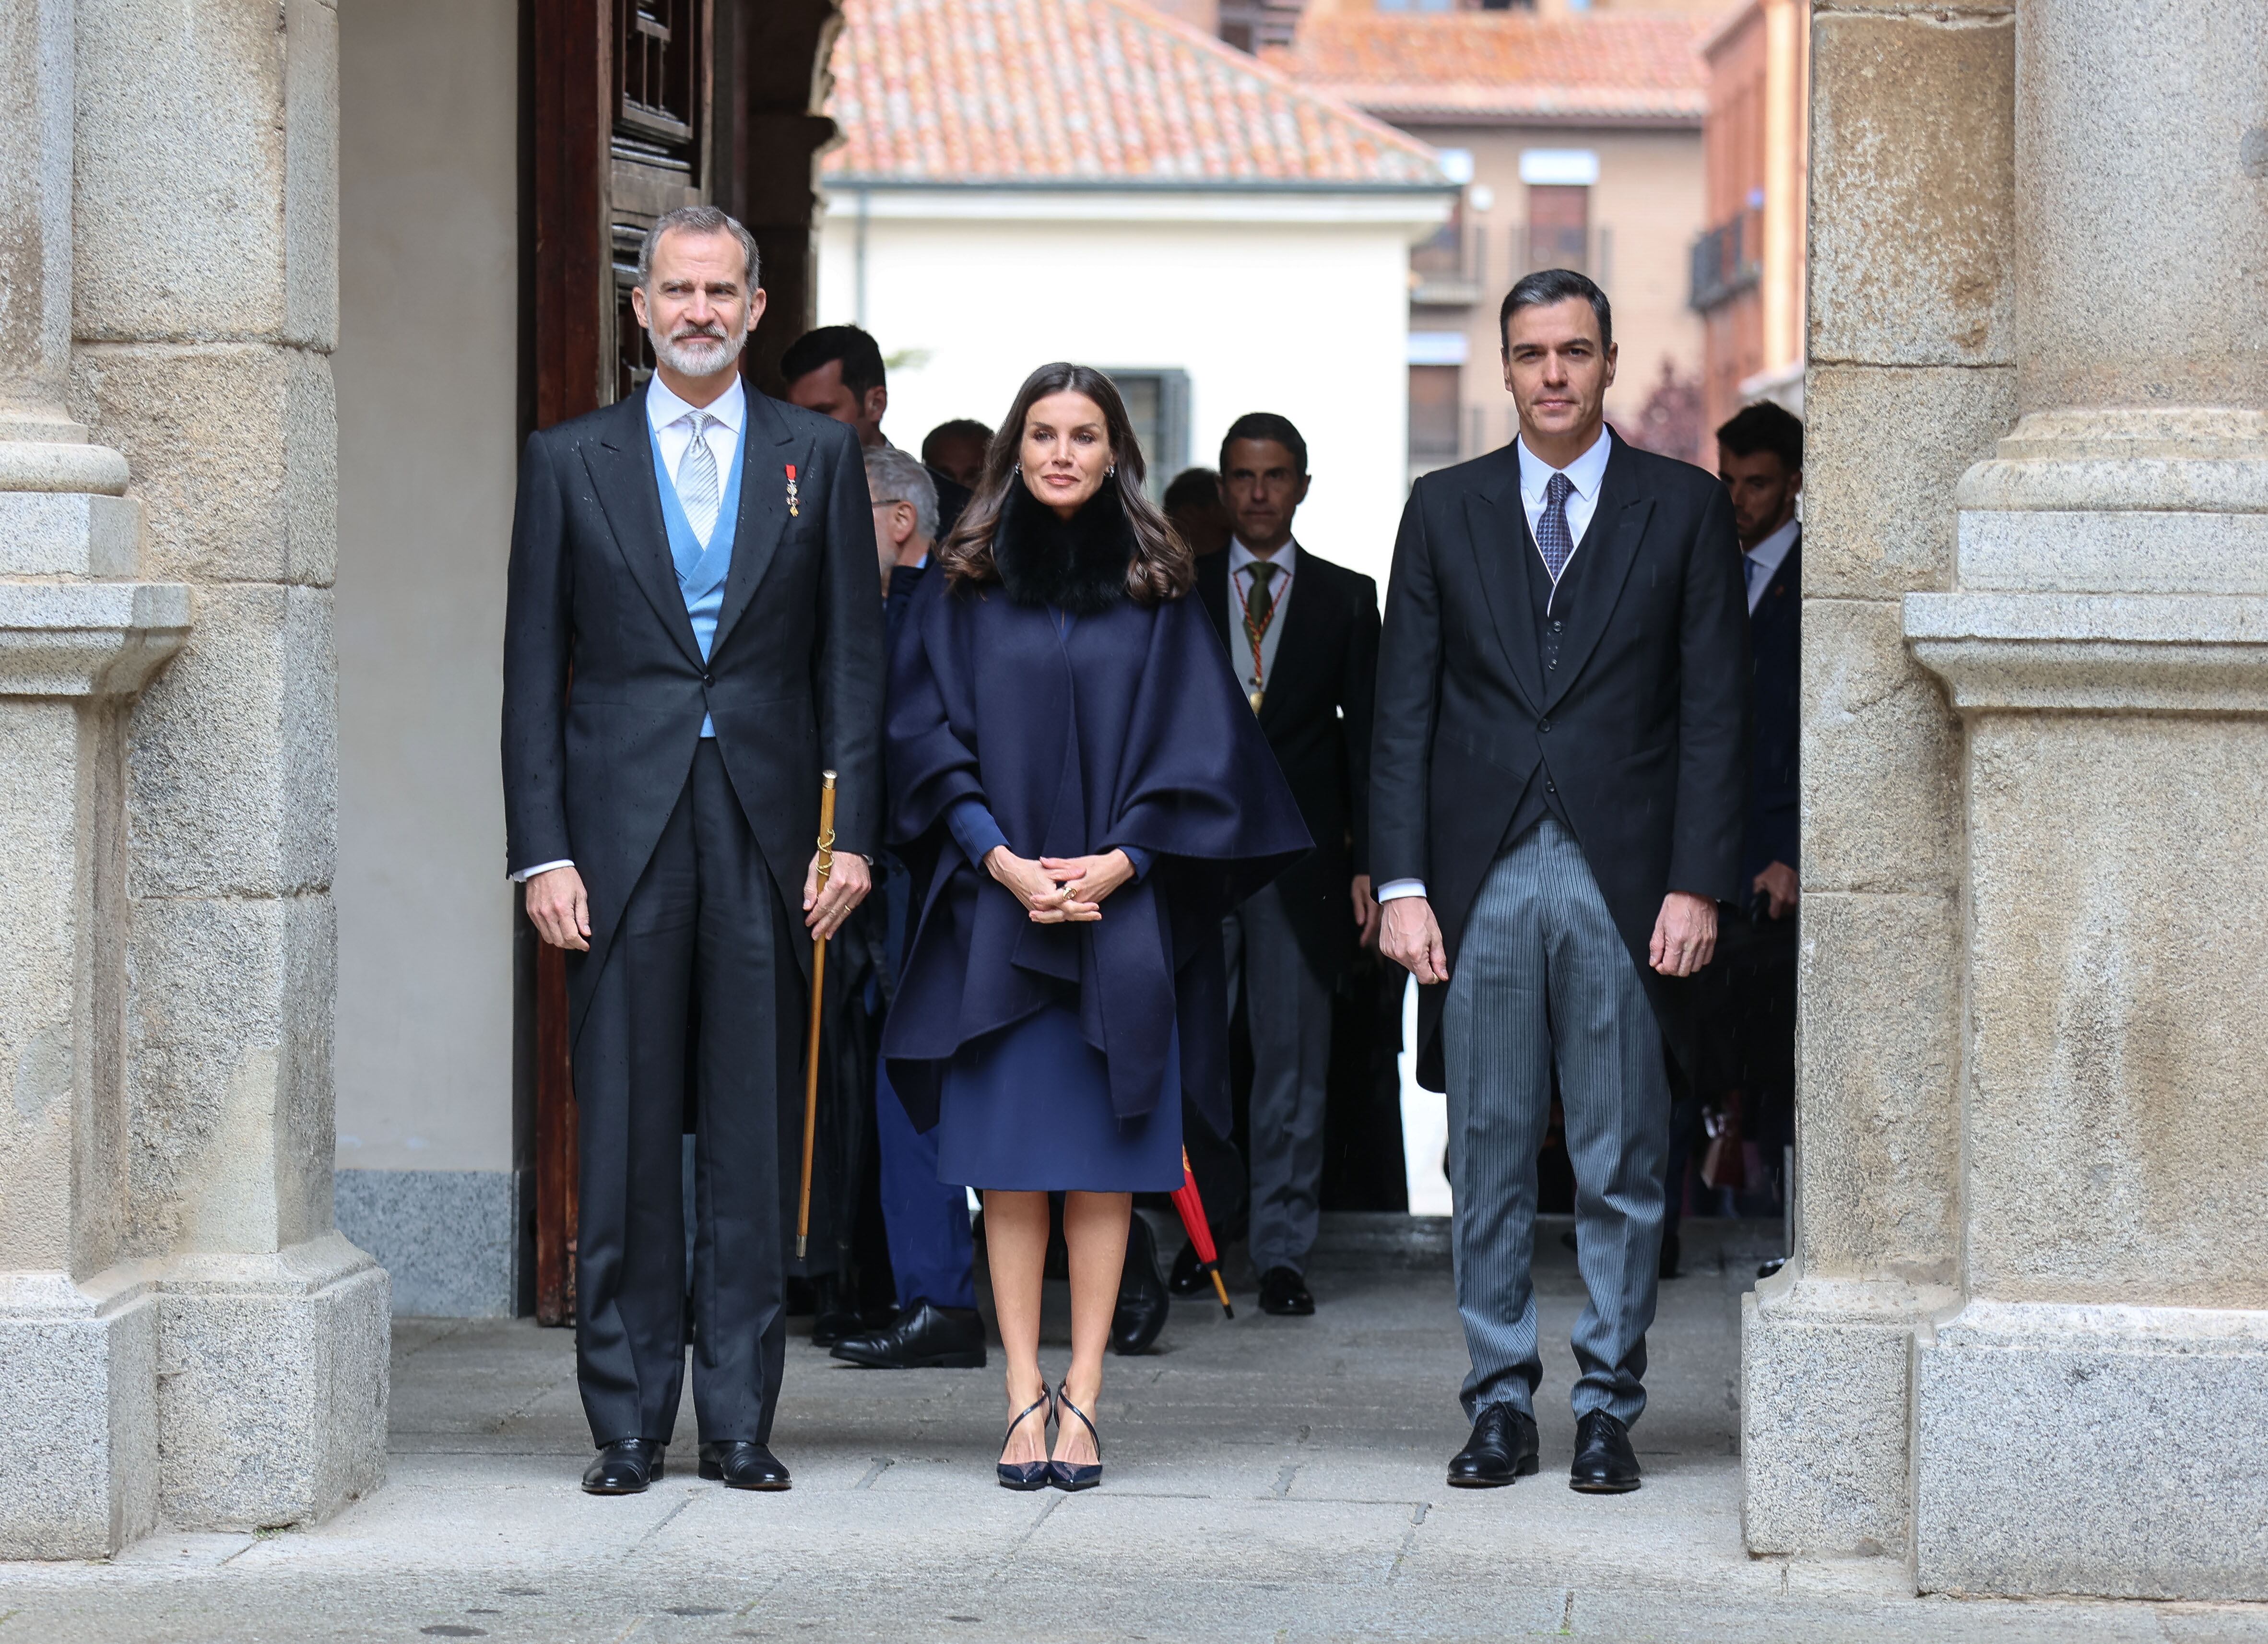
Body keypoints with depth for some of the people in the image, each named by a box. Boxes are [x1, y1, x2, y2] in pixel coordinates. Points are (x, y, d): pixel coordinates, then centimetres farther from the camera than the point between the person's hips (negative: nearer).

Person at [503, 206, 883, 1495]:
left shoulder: (820, 457, 9)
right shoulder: (571, 462, 8)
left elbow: (855, 659, 7)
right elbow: (534, 667, 5)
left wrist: (853, 833, -2)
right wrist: (542, 849, -3)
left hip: (765, 830, 0)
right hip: (623, 831, 0)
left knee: (756, 1137, 2)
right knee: (625, 1138, 1)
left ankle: (741, 1420, 9)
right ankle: (630, 1422, 8)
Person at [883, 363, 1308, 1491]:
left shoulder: (1154, 591, 7)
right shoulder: (966, 587, 7)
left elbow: (1198, 747, 3)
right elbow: (927, 734, 2)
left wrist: (1114, 863, -10)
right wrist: (1003, 861, -11)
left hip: (1122, 912, 0)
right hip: (996, 910, 0)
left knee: (1102, 1165, 0)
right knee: (1009, 1165, -1)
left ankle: (1082, 1397, 3)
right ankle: (1025, 1399, 1)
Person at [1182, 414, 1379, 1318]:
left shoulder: (1347, 599, 9)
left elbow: (1367, 737, 7)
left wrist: (1368, 864, -1)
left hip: (1300, 856, 0)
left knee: (1293, 1063, -1)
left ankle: (1282, 1253, 4)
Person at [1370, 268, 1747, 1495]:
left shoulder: (1683, 509, 5)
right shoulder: (1446, 510, 10)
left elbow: (1715, 709, 2)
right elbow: (1404, 708, 7)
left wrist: (1698, 884, -6)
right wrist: (1402, 882, -2)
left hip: (1623, 879, -1)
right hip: (1482, 877, 1)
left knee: (1621, 1165, 2)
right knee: (1488, 1162, 5)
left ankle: (1608, 1406, 10)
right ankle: (1500, 1403, 12)